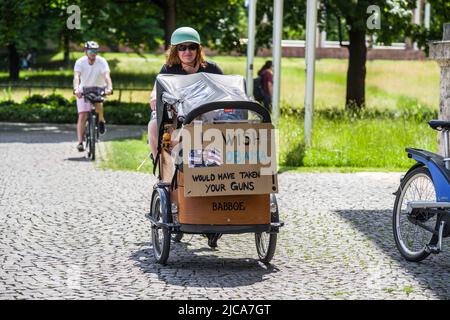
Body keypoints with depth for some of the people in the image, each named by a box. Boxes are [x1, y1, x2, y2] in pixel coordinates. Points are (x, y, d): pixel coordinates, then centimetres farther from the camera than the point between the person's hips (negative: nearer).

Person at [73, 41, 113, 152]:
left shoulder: (102, 61, -18)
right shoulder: (80, 62, -17)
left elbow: (107, 76, -31)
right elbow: (76, 77, -30)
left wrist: (109, 88, -51)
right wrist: (76, 88, -50)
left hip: (99, 88, 0)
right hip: (83, 90, 0)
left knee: (98, 102, -34)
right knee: (82, 116, -11)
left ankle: (101, 120, -5)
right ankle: (80, 142, -10)